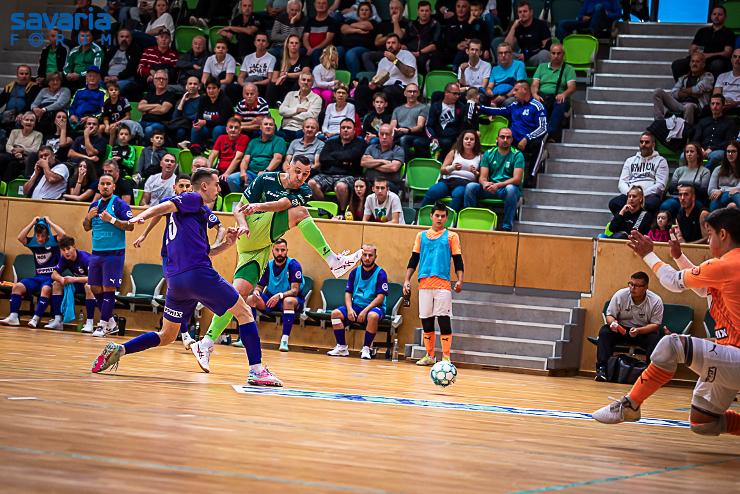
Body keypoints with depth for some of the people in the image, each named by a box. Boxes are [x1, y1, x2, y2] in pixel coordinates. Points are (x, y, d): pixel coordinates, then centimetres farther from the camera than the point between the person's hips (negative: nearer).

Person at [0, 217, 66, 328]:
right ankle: (13, 317, -25)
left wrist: (49, 222, -9)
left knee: (45, 289, -38)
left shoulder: (53, 241, 0)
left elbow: (63, 234, -19)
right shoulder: (33, 242, 10)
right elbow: (20, 237, -4)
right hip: (37, 277, 5)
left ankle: (36, 318, -38)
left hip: (51, 277, -5)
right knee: (17, 286, -18)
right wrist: (32, 223, -1)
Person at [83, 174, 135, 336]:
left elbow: (130, 226, -12)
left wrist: (112, 219, -21)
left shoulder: (119, 204, -6)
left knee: (109, 289, -7)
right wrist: (88, 217, 0)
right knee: (95, 288, 8)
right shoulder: (95, 205, 14)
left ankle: (102, 325, -3)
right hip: (96, 252, 7)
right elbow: (87, 227, 21)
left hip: (114, 253, -7)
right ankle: (111, 323, 18)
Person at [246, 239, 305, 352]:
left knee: (289, 301, -40)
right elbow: (260, 285, 8)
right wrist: (256, 291, -17)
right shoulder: (268, 265, 2)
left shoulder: (293, 265, -14)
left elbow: (295, 290, -20)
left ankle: (285, 340, -40)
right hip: (271, 299, 5)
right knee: (250, 299, -17)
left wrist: (280, 295, -38)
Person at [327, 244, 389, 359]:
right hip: (356, 306, 5)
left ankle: (366, 349, -25)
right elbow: (348, 293, 8)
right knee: (336, 313, -19)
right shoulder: (355, 272, 8)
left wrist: (365, 310, -22)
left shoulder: (380, 273, -6)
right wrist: (349, 309, -12)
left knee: (373, 316, -39)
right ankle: (342, 347, -13)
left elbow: (380, 297, -12)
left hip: (373, 307, -5)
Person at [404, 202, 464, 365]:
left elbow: (458, 260, 4)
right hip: (424, 284, 3)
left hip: (443, 284, -3)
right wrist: (407, 280, 5)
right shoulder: (421, 235, 13)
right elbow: (414, 260, 14)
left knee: (444, 320, -7)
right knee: (426, 320, 5)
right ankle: (429, 356, 14)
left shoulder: (451, 236, 7)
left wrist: (459, 280, -10)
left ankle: (446, 357, -5)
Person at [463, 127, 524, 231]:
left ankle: (507, 227, -34)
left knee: (511, 188, -38)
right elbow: (482, 177, 0)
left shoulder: (517, 155, -1)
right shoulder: (488, 154, 9)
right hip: (490, 189, 3)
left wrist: (498, 185, -28)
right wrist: (484, 183, -26)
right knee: (470, 186, -21)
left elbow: (517, 179, -13)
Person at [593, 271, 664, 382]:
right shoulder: (620, 295, -12)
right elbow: (609, 315, -4)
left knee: (655, 338, -32)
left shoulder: (656, 301, -15)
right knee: (604, 332, -26)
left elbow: (655, 325, -13)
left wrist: (638, 331, -30)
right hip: (621, 329, 1)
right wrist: (613, 323, -29)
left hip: (644, 331, -1)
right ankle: (601, 369, -26)